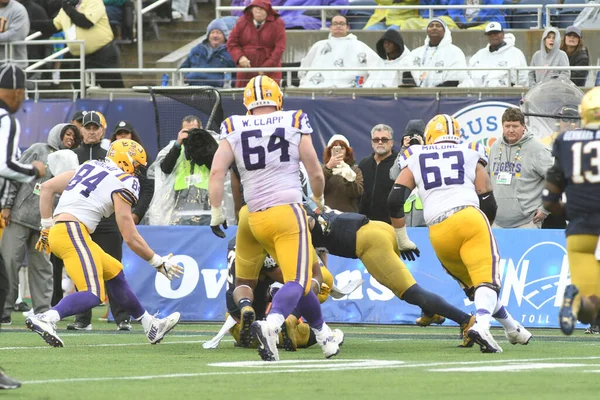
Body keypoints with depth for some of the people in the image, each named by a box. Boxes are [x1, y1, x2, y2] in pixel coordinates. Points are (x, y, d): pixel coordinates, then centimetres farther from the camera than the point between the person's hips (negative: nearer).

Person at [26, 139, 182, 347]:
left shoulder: (89, 167, 20)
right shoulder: (123, 183, -2)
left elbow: (47, 187, 18)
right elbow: (131, 238, -3)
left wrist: (46, 228, 23)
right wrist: (158, 262, 8)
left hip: (56, 234, 9)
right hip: (73, 231, -9)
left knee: (114, 272, 22)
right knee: (93, 295, -19)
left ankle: (151, 326, 31)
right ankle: (46, 318, -40)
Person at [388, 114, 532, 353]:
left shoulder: (415, 160, 21)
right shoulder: (470, 156, 19)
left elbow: (394, 201, 11)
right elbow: (489, 204, 14)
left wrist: (402, 240, 20)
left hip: (438, 232, 2)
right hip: (469, 218, -2)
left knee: (473, 285, 21)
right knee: (487, 280, -11)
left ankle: (511, 327, 30)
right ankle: (481, 325, -38)